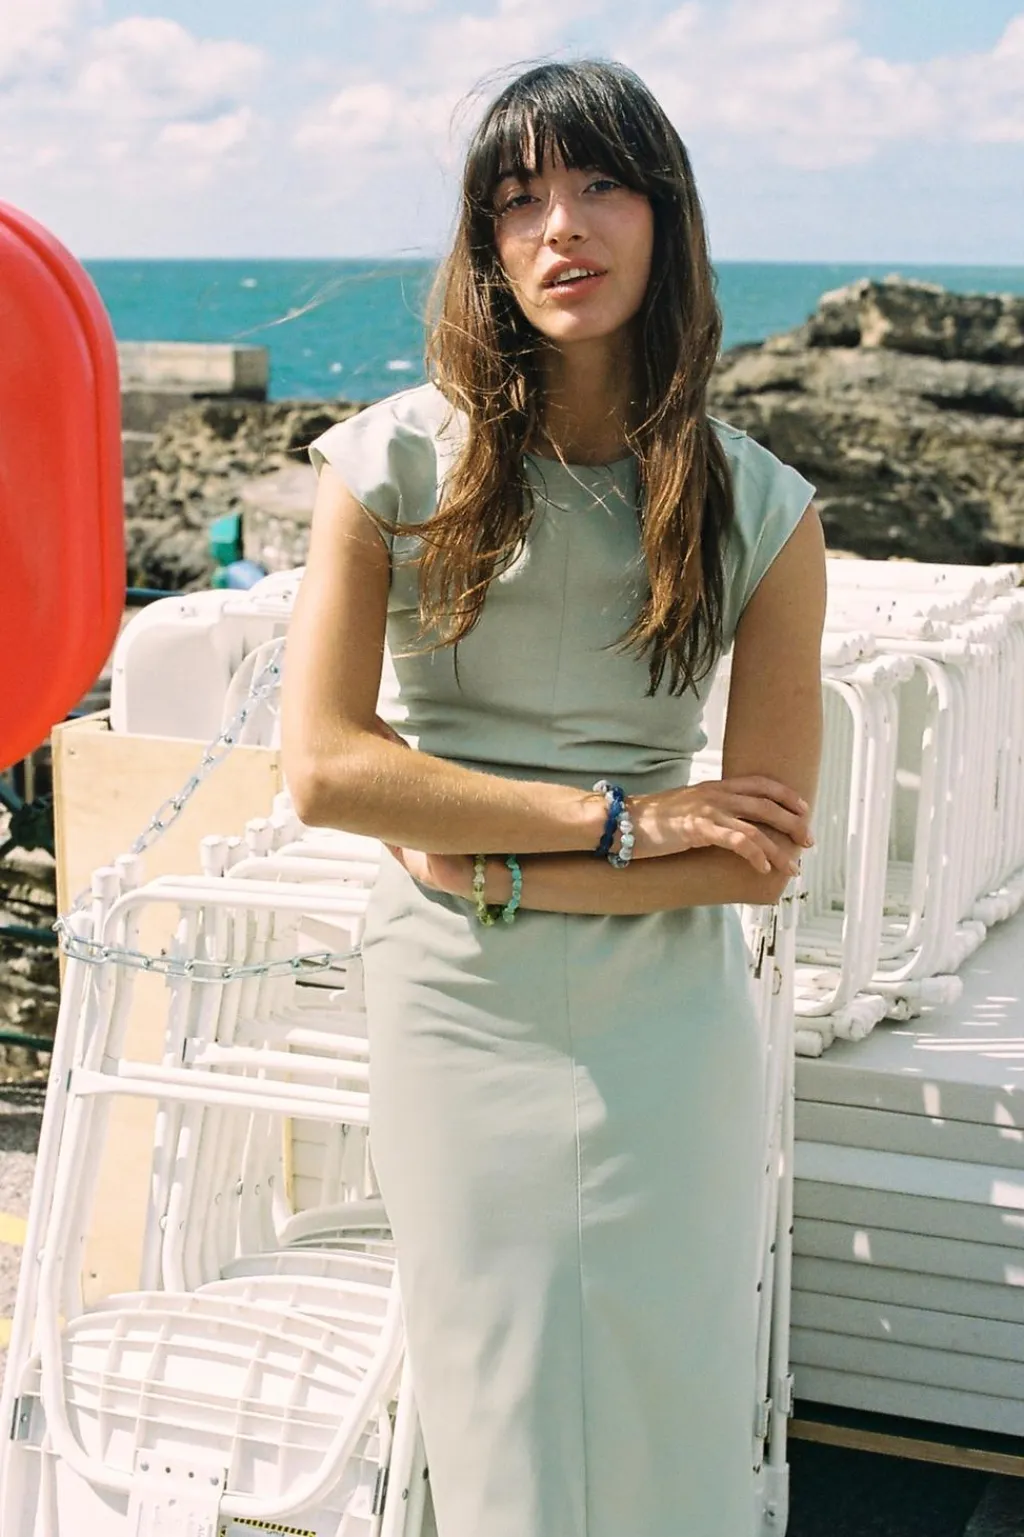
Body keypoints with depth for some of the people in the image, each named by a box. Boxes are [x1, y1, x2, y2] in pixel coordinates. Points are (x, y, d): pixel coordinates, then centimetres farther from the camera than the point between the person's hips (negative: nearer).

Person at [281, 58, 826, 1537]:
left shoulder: (759, 508, -4)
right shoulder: (398, 460, -7)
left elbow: (761, 852, -6)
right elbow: (324, 765, -12)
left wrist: (501, 871, -15)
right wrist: (615, 816, -15)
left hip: (668, 1011, 1)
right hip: (454, 1007, 0)